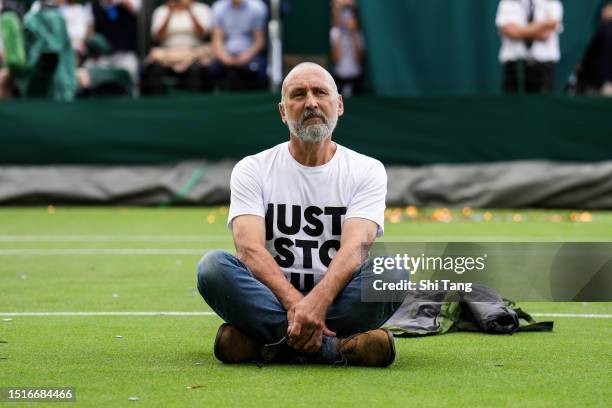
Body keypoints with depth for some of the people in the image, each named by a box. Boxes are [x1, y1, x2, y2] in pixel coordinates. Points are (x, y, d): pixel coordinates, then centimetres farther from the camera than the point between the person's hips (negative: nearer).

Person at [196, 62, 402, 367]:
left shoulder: (366, 170, 5)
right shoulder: (252, 170, 6)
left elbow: (355, 247, -12)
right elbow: (250, 248, -11)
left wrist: (317, 303, -33)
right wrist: (294, 303, -30)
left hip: (336, 300, 0)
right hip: (272, 300, 0)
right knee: (213, 265, -28)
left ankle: (266, 343, -29)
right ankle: (336, 349, -36)